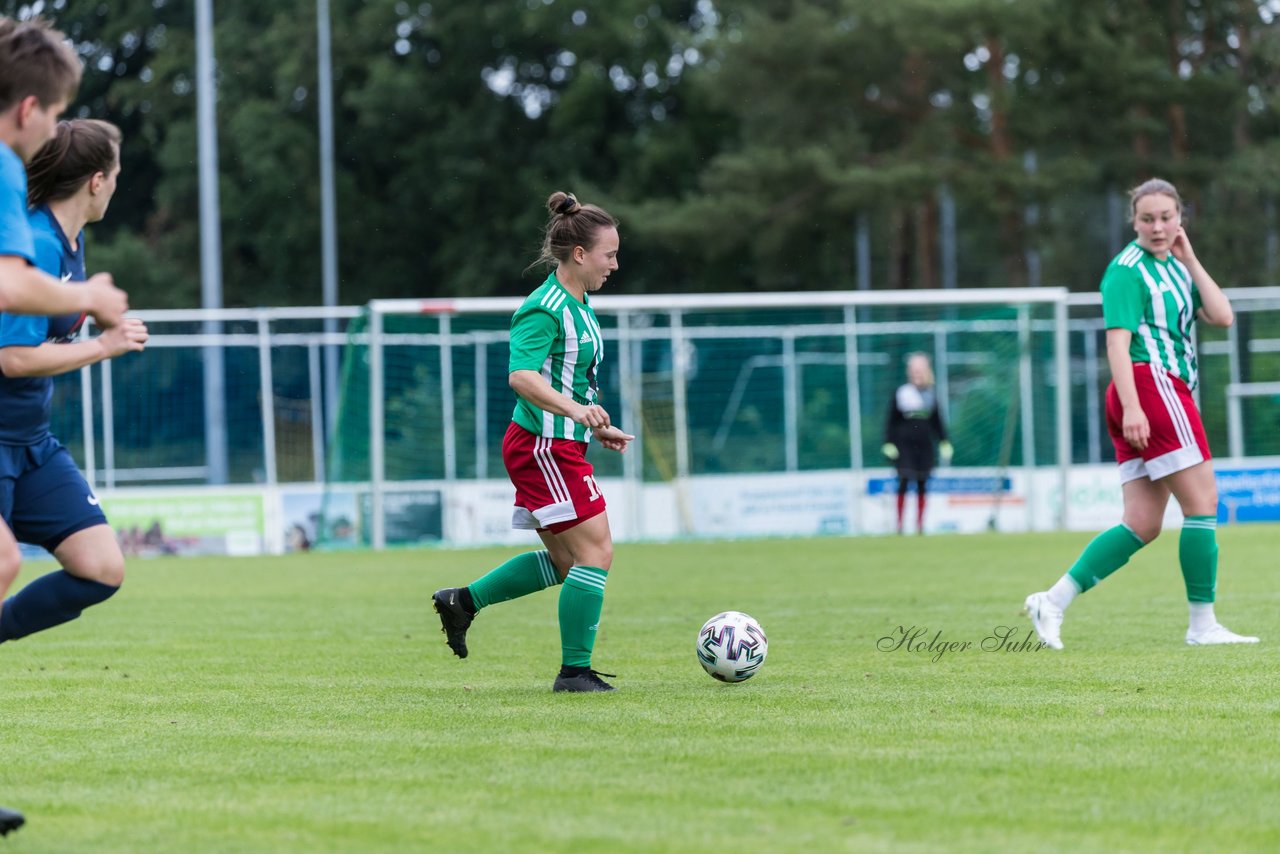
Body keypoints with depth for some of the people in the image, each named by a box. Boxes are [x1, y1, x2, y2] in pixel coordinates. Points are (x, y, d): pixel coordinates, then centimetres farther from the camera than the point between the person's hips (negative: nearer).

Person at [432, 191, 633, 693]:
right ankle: (575, 671, -4)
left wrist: (598, 428, 24)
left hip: (560, 445, 10)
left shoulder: (578, 305, 15)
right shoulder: (545, 308, -16)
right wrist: (573, 409, -42)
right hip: (544, 446, -10)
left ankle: (462, 602, 21)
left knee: (566, 564, 14)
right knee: (596, 551, -9)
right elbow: (521, 376, -29)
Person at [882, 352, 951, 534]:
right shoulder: (901, 393, 0)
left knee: (922, 485, 4)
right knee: (904, 483, -10)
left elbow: (937, 422, 18)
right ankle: (899, 524, -7)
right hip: (904, 445, -3)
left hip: (924, 445, 3)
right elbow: (890, 420, 1)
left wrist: (944, 443, 13)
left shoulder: (930, 395, 10)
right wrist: (889, 444, -6)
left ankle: (920, 525, 10)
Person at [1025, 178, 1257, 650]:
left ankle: (1053, 602, 3)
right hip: (1151, 384, -9)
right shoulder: (1128, 269, -5)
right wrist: (1130, 406, -23)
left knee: (1142, 525, 5)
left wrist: (1190, 259, 7)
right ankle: (1202, 625, -3)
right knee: (1202, 501, -7)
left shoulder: (1175, 267, 20)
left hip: (1160, 393, 9)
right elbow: (1117, 339, -13)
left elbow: (1221, 316, 9)